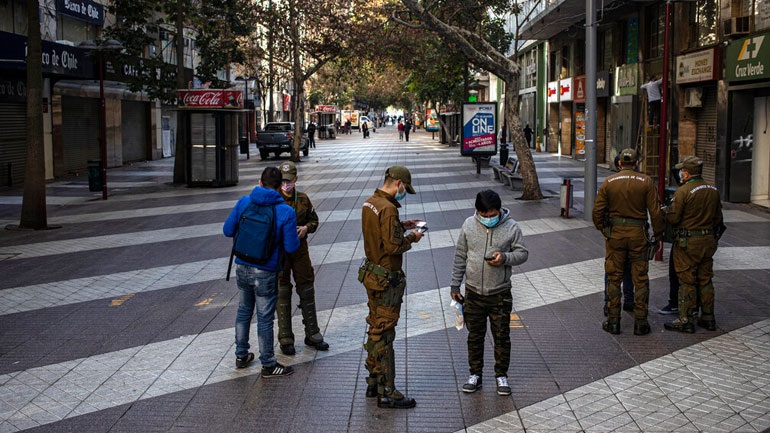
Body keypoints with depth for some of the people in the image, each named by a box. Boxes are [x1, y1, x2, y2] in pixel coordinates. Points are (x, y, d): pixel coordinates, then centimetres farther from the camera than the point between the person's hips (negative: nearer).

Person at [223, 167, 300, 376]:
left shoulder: (244, 202, -5)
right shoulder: (286, 212, -16)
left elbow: (228, 230, 0)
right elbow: (291, 247, -14)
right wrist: (297, 236, 7)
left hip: (242, 267, 4)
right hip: (265, 273, -4)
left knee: (244, 311, 22)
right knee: (264, 318, 6)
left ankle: (241, 355, 34)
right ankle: (268, 365, 19)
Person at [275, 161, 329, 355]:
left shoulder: (303, 199, 3)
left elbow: (314, 219, 14)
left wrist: (306, 228, -7)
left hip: (300, 250, 4)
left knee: (307, 291, 10)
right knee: (282, 294, 4)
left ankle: (312, 334, 23)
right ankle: (285, 339, 14)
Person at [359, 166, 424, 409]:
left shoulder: (370, 202, 7)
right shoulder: (388, 209, -23)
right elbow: (393, 246, -26)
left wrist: (402, 226, 11)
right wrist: (411, 239, -9)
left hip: (372, 273, 10)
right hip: (386, 279, -10)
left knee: (375, 330, 18)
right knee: (384, 334, -3)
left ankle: (374, 383, 29)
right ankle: (387, 393, 4)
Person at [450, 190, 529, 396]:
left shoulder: (511, 227, -8)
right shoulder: (469, 225, -3)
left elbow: (523, 253, -1)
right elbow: (460, 257, 4)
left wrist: (505, 258, -22)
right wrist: (455, 285, 5)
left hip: (500, 294, -1)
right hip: (474, 292, 1)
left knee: (502, 336, 7)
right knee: (475, 335, 11)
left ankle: (501, 375, 23)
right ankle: (475, 374, 25)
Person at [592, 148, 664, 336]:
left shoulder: (608, 182, -1)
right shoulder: (646, 182, -4)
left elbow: (597, 210, -1)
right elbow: (655, 212, -5)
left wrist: (601, 228, 14)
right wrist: (658, 235, 4)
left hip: (614, 233, 1)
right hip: (638, 233, -1)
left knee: (614, 278, 8)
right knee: (640, 279, 7)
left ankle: (613, 321, 11)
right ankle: (640, 323, 9)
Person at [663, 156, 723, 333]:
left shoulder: (683, 191, -16)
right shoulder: (713, 190, 5)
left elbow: (673, 218, -15)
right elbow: (718, 219, 11)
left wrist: (667, 210, 5)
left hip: (688, 242, -6)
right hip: (709, 240, 7)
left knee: (687, 282, -1)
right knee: (705, 280, 14)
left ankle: (685, 320, 2)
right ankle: (708, 318, 20)